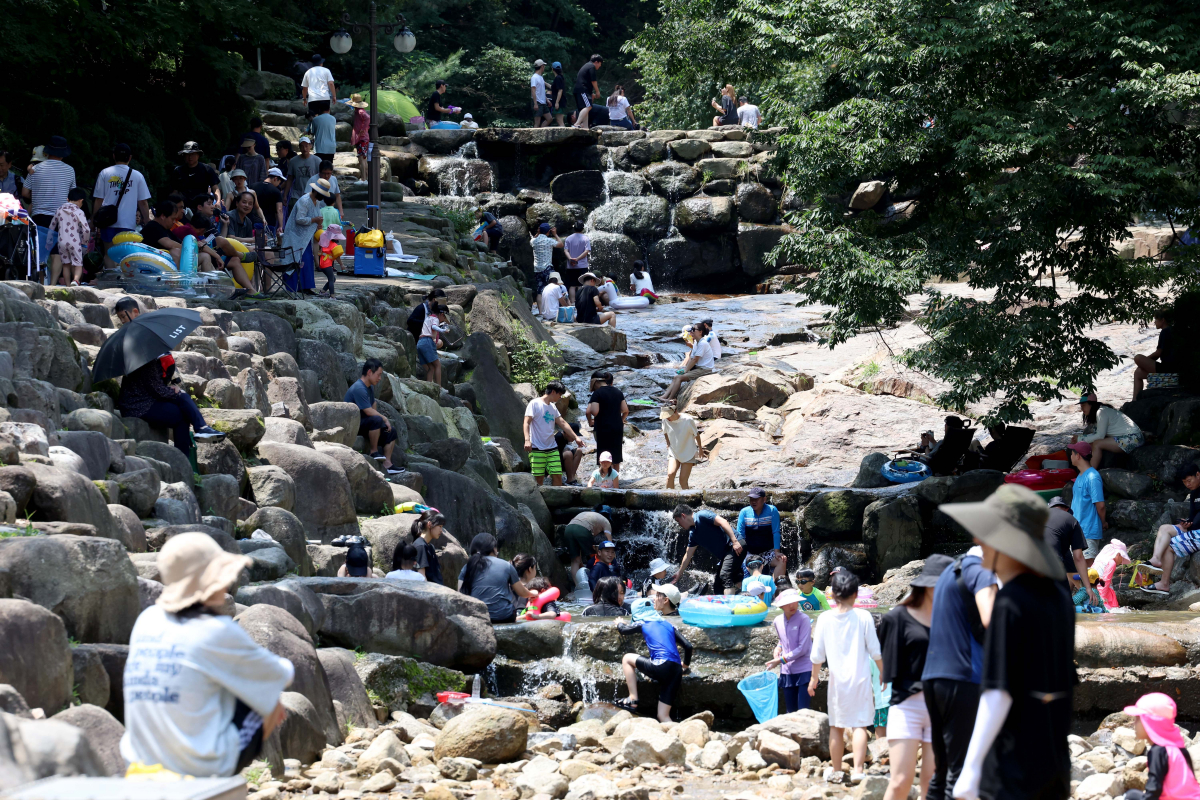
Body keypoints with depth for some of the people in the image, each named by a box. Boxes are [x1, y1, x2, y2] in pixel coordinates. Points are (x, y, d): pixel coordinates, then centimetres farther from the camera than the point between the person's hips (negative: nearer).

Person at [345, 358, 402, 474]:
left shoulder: (370, 387, 12)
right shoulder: (359, 389, -22)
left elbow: (374, 405, 22)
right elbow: (369, 411, -24)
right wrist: (385, 419, -12)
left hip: (362, 423, 11)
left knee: (391, 432, 5)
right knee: (376, 420, -35)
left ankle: (387, 464, -1)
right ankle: (374, 452, -21)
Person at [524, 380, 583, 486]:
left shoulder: (553, 407, 17)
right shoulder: (535, 404, -4)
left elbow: (562, 423, 22)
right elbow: (527, 422, -10)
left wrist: (576, 437, 20)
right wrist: (527, 440, -22)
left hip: (552, 449, 6)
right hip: (537, 449, -6)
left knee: (557, 475, -1)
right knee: (539, 478, -6)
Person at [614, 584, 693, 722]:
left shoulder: (645, 622, 12)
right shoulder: (671, 625, 20)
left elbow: (623, 630, 18)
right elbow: (688, 646, 10)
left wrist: (619, 623, 42)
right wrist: (686, 665, 27)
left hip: (661, 667, -5)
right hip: (676, 672, 5)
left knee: (627, 658, 18)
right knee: (663, 716, 9)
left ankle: (632, 700, 7)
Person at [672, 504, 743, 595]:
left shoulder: (702, 516, -9)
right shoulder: (693, 534, 17)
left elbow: (722, 522, -20)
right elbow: (688, 556, 24)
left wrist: (735, 541, -28)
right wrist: (678, 575, 30)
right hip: (723, 557, 10)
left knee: (725, 575, -24)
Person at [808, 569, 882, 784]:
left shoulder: (825, 619, -2)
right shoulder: (863, 617, -7)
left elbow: (817, 654, 3)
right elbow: (875, 651, -4)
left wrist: (814, 678, 16)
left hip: (837, 680, 2)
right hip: (860, 678, -2)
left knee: (836, 726, 12)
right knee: (860, 725, -2)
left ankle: (837, 771, 18)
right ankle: (857, 769, -16)